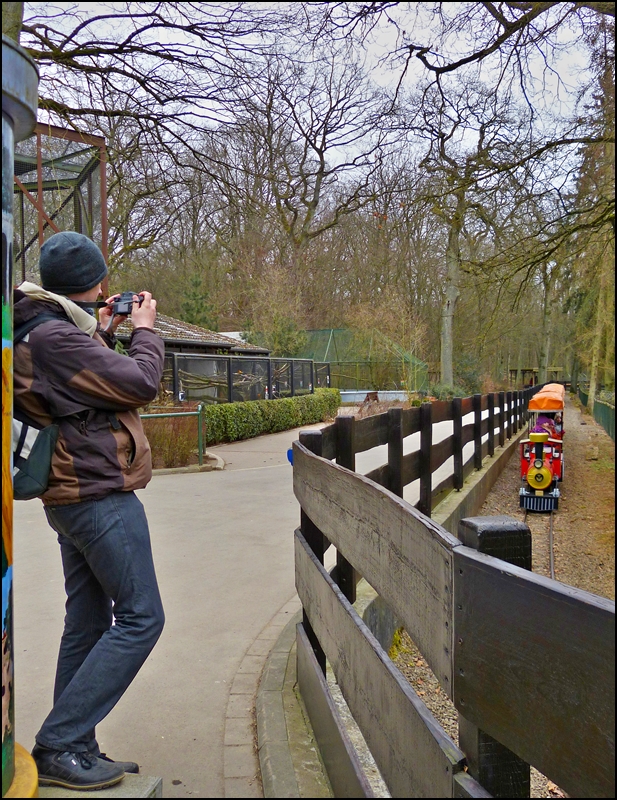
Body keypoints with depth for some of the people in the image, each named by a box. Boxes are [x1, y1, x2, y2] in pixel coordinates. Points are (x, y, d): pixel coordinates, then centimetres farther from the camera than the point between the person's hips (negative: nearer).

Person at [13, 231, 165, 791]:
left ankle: (74, 752, 23)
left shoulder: (44, 331, 14)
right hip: (101, 495, -11)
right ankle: (57, 746, 2)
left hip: (74, 496, 11)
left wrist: (103, 331, 20)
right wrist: (144, 329, -1)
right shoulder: (56, 336, -18)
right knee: (140, 618, -4)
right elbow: (141, 385, -17)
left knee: (88, 625, 14)